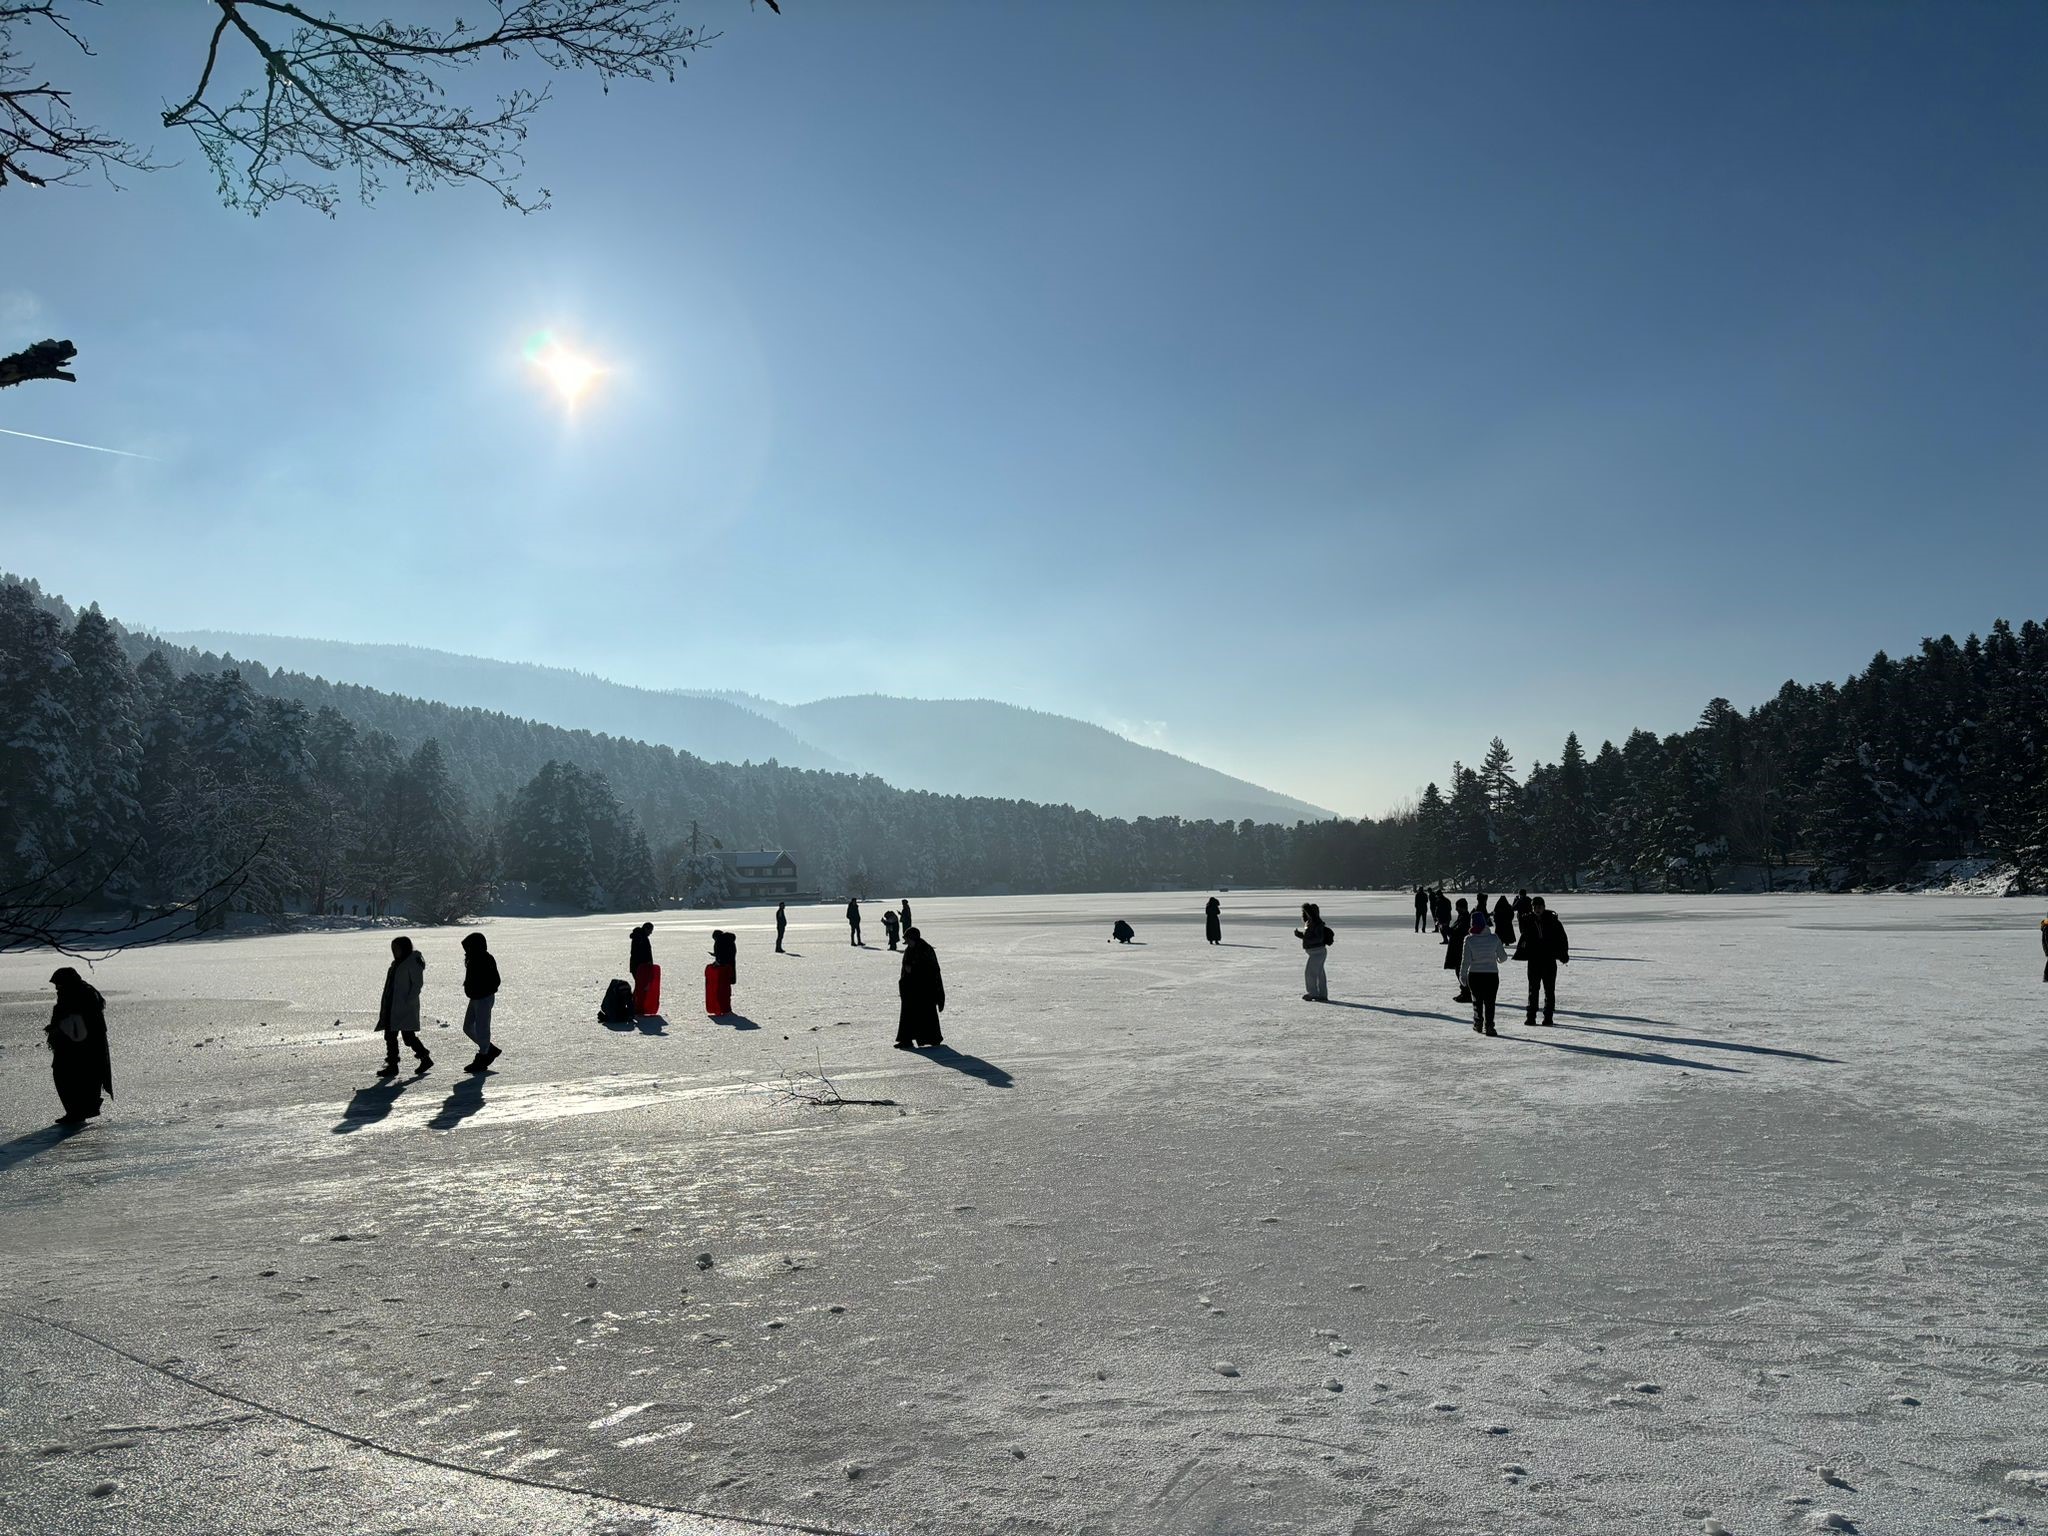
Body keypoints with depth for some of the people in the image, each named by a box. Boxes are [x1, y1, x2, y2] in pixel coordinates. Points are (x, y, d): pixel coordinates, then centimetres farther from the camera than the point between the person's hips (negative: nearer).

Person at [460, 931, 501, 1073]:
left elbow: (494, 981, -21)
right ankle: (490, 1050, 25)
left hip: (484, 999, -10)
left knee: (481, 1029, -3)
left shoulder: (486, 960, -19)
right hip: (475, 998, 10)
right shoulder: (473, 959, 10)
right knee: (468, 1028, 14)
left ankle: (482, 1060, 7)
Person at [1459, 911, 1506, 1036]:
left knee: (1477, 1001, 17)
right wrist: (1498, 959, 26)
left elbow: (1465, 960, -9)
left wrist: (1462, 977, 0)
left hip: (1475, 974, 0)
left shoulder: (1469, 939, -9)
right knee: (1490, 1002, 8)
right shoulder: (1494, 938, -6)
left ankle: (1478, 1025, 19)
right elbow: (1503, 957, 3)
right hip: (1492, 974, 0)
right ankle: (1488, 1026, 1)